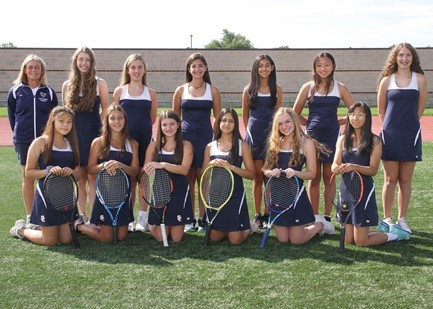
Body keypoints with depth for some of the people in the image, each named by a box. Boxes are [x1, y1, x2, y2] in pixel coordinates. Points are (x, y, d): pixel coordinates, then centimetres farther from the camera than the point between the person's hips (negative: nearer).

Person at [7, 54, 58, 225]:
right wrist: (19, 132, 10)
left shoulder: (49, 92, 2)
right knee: (27, 177, 6)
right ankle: (29, 216, 15)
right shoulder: (16, 91, 1)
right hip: (23, 141, 0)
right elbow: (12, 115, 10)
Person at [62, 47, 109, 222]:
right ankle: (82, 216, 17)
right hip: (74, 136, 3)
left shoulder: (99, 83, 1)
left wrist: (99, 127, -5)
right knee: (79, 178, 8)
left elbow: (105, 109, 3)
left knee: (92, 177, -4)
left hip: (93, 135, -3)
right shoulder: (67, 85, 8)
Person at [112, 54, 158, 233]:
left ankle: (142, 219, 11)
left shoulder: (150, 93, 7)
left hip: (145, 140, 0)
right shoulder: (120, 91, 6)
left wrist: (150, 136, 4)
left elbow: (153, 119, 11)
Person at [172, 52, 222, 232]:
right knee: (188, 179, 2)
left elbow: (218, 118, 8)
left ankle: (202, 219, 8)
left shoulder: (212, 91, 6)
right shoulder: (181, 91, 7)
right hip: (185, 137, 1)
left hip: (205, 138, 0)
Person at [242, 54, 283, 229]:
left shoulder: (277, 90, 7)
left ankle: (268, 213, 11)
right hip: (254, 135, -1)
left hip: (272, 134, 1)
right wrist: (248, 131, 7)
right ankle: (258, 215, 8)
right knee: (258, 176, 1)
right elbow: (245, 115, 12)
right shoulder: (249, 89, 6)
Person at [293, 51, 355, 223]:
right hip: (312, 136, 1)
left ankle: (327, 217, 12)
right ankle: (315, 217, 12)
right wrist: (310, 123, 5)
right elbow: (296, 113, 12)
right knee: (314, 178, 5)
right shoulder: (308, 87, 4)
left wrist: (340, 122, 2)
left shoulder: (340, 88, 3)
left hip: (331, 136, -1)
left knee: (329, 177, 4)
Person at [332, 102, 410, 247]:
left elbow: (373, 170, -12)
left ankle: (395, 234, 23)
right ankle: (387, 229, 32)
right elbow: (335, 163, -1)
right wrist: (337, 168, -24)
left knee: (361, 242, -3)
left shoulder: (374, 141, -6)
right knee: (348, 240, 9)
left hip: (364, 190, -5)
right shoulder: (343, 139, 7)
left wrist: (355, 167, -28)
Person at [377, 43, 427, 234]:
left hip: (411, 135, 0)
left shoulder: (419, 79, 1)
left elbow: (420, 108, 7)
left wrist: (408, 123, 12)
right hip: (390, 135, 0)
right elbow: (381, 110, 9)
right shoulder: (387, 80, 2)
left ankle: (402, 220, 16)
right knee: (390, 180, 3)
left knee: (405, 180, 7)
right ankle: (387, 220, 11)